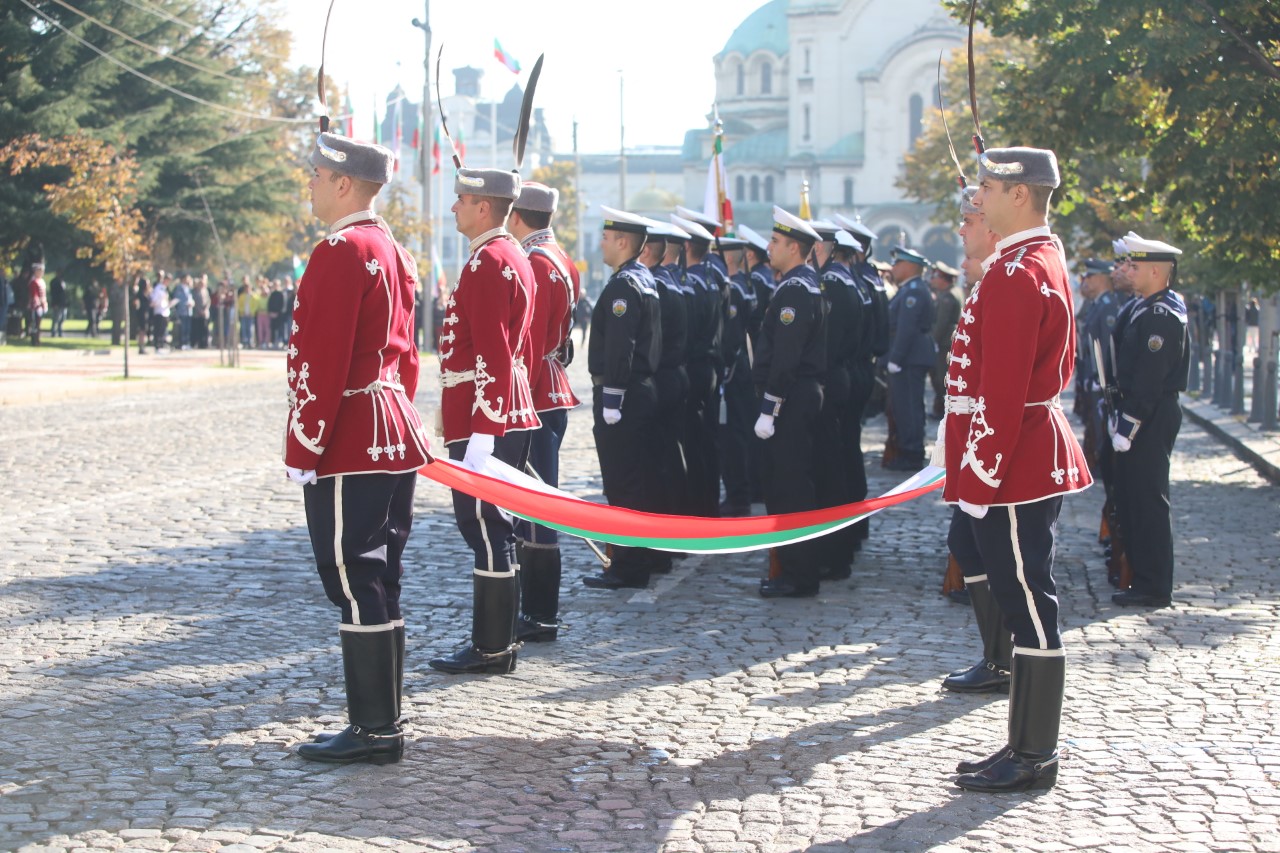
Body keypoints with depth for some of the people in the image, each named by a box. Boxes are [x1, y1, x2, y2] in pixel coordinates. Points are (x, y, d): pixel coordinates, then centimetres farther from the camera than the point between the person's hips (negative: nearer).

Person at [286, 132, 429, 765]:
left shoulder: (341, 252, -15)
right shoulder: (392, 251, 16)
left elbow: (323, 364, -20)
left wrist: (304, 450, -17)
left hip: (348, 448, -10)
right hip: (394, 440, 10)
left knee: (356, 584, -4)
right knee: (378, 582, 13)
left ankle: (374, 731, 0)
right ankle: (381, 723, 19)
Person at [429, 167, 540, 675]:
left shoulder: (487, 262, -16)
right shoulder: (514, 258, 16)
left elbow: (492, 356, -22)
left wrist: (483, 430, -23)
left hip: (483, 420, -10)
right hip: (512, 413, 11)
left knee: (485, 526, -5)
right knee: (495, 527, 15)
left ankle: (492, 650, 0)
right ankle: (498, 637, 22)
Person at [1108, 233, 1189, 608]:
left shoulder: (1163, 316, -18)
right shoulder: (1144, 307, 13)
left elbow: (1149, 380, -22)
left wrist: (1127, 426, -21)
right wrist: (1119, 415, 17)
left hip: (1151, 420, -10)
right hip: (1140, 415, 10)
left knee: (1147, 500, -5)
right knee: (1132, 498, 15)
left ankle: (1154, 588, 1)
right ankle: (1141, 577, 23)